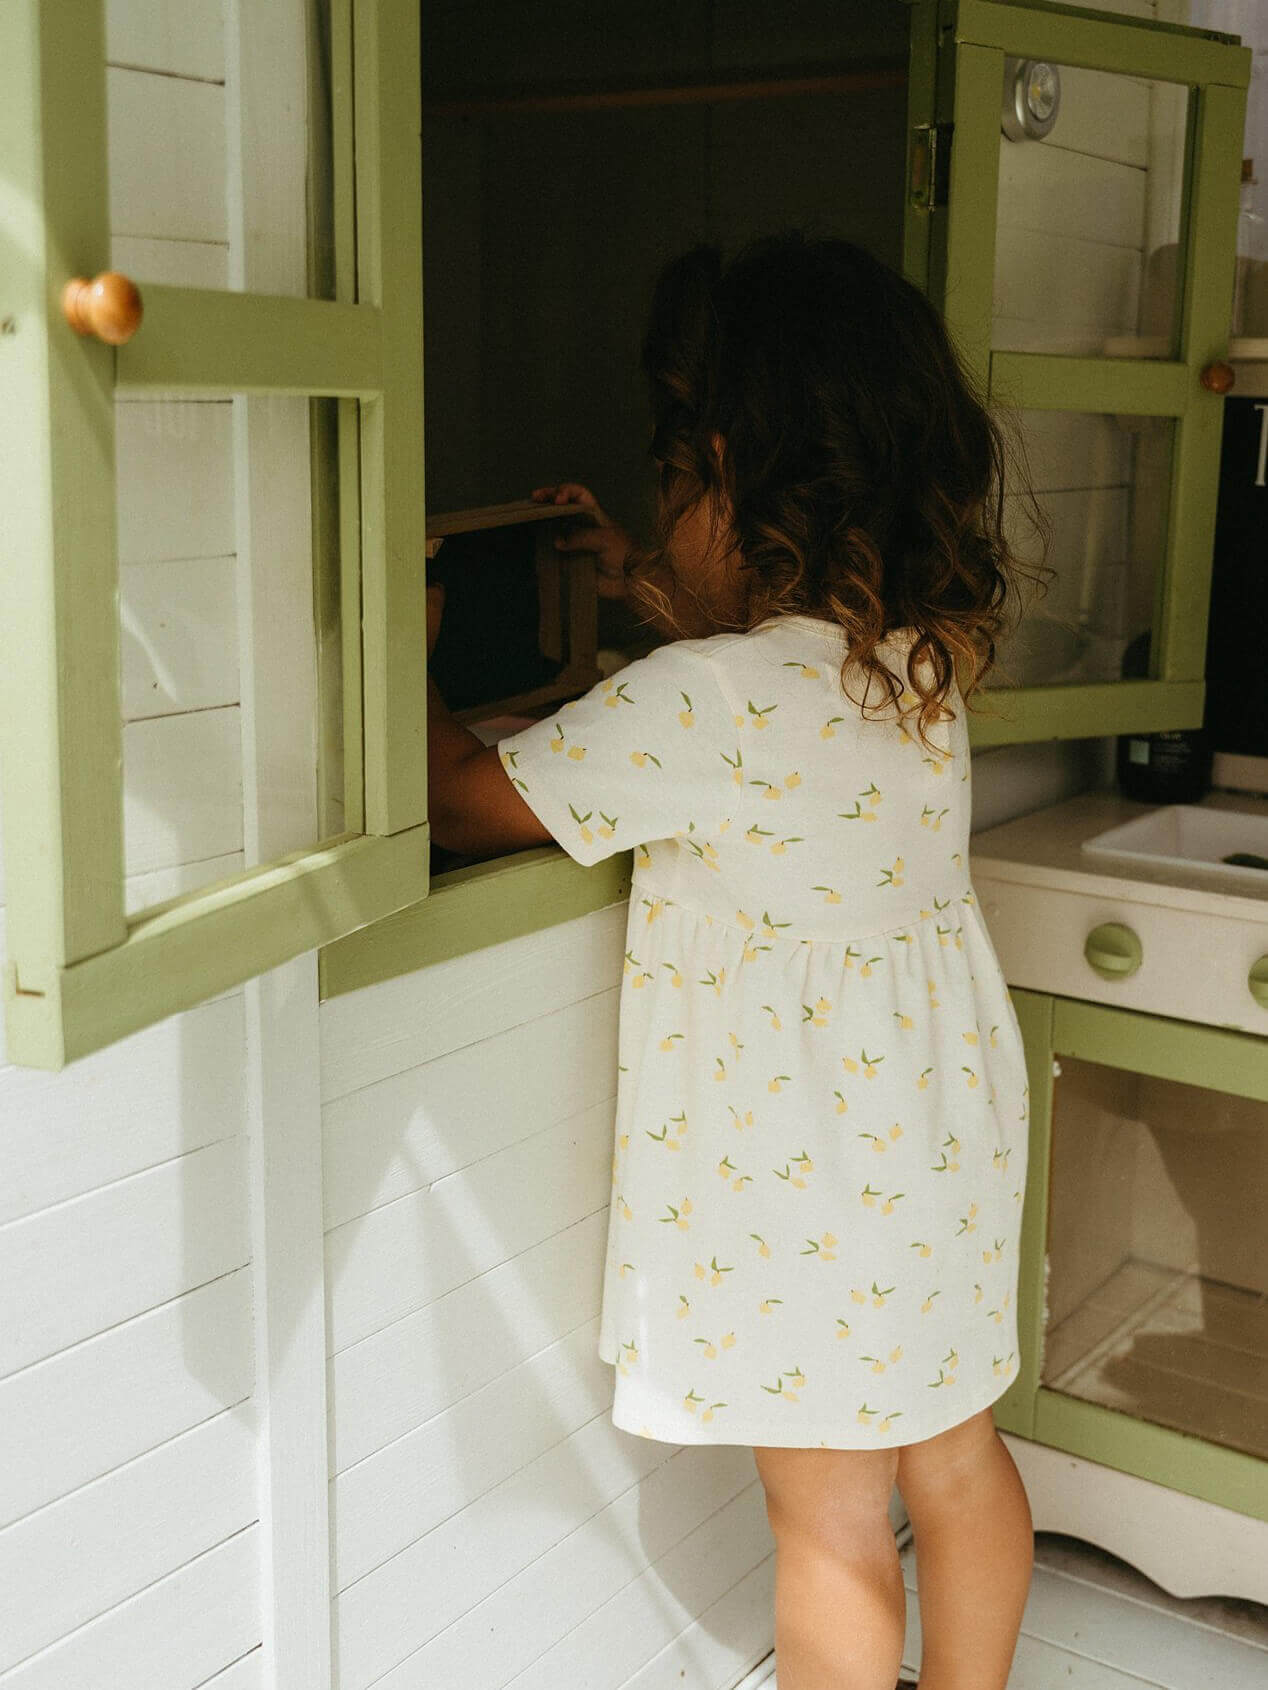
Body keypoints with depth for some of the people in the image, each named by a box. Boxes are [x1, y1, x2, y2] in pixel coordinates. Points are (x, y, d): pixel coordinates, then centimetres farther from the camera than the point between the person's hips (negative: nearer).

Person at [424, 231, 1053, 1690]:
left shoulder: (697, 704, -28)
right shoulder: (920, 643, -3)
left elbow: (463, 802, -15)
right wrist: (647, 586, 20)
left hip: (811, 1148, -8)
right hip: (939, 1104, 8)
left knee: (828, 1526, 11)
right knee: (956, 1458, 23)